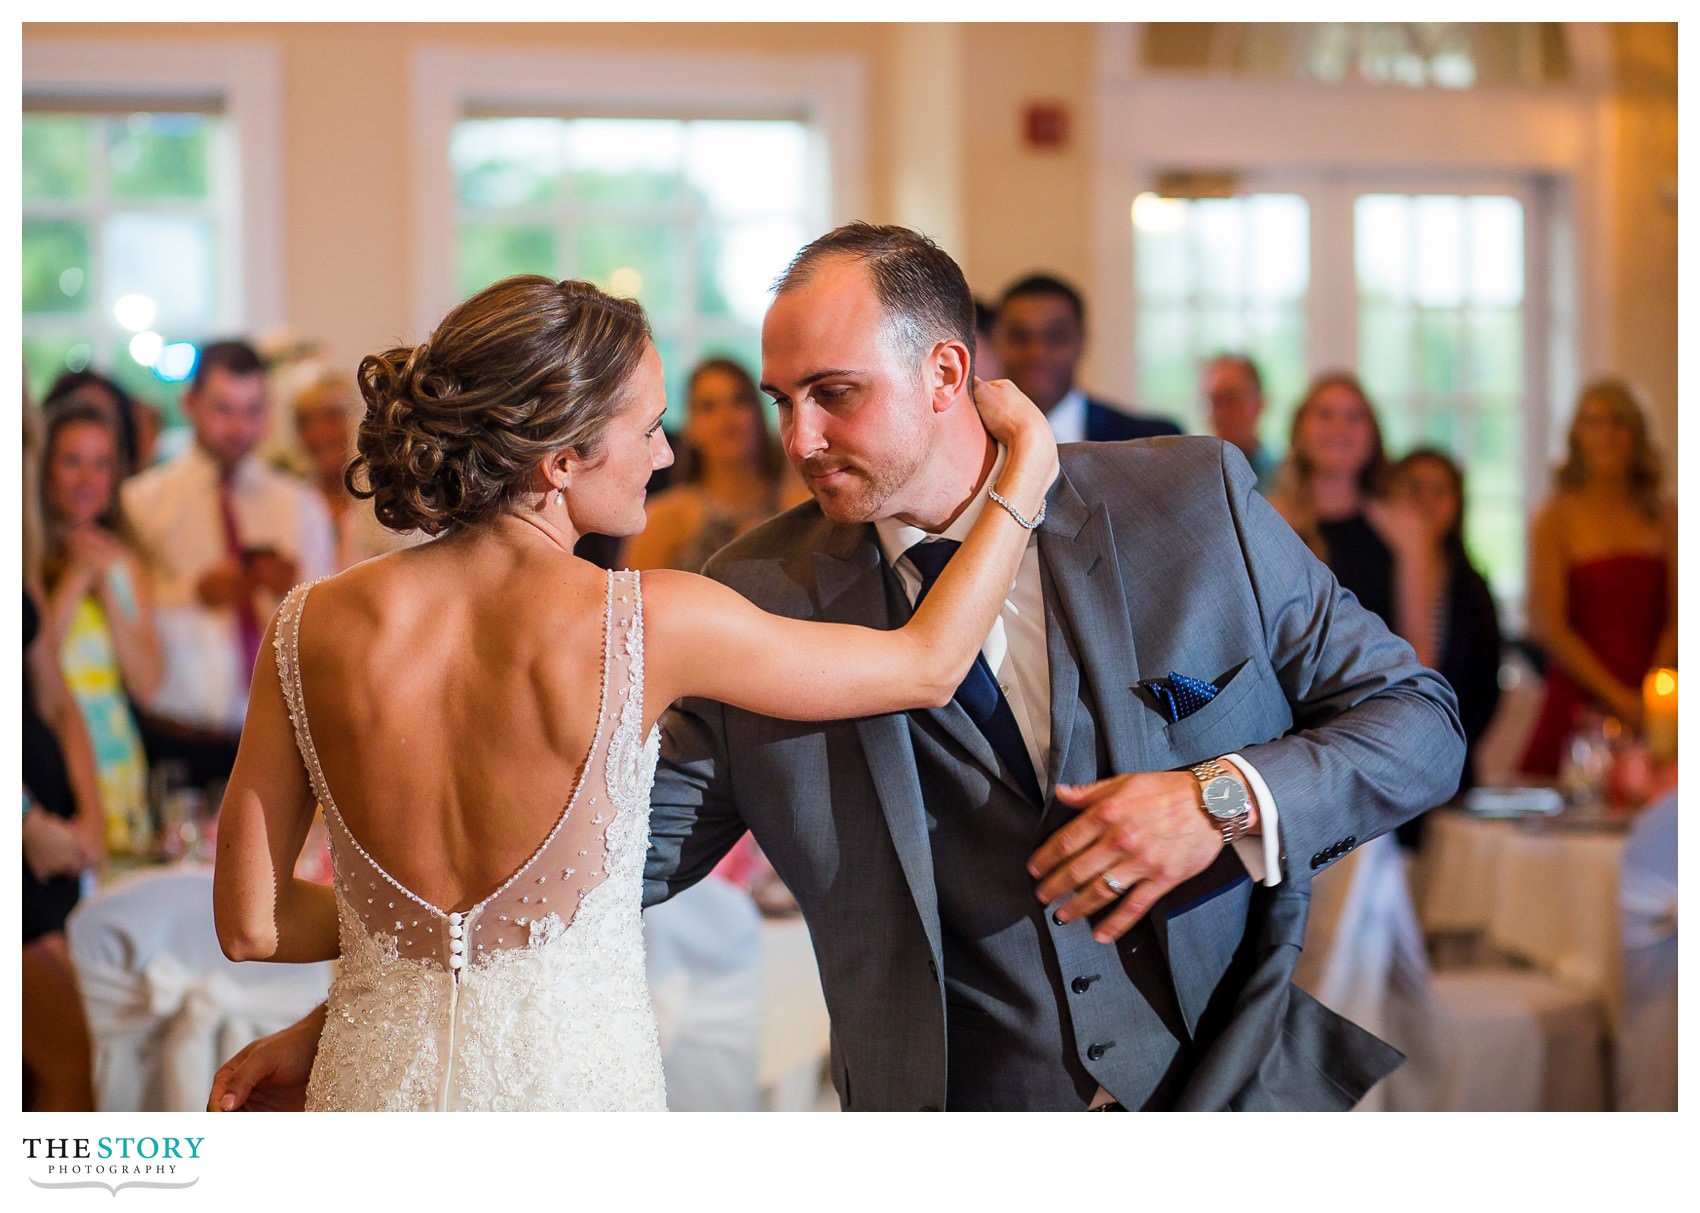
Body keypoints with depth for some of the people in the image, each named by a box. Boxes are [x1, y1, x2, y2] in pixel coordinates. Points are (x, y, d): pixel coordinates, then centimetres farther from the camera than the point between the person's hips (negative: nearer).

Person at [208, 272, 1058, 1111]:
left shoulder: (315, 626, -7)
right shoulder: (646, 624, -15)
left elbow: (249, 926, -1)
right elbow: (926, 666, -1)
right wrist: (1028, 471, 12)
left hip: (375, 1084, 3)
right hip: (574, 1085, -2)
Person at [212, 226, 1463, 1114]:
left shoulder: (1192, 501, -4)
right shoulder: (761, 599, -4)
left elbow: (1418, 717, 0)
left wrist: (1229, 801, -18)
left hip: (1235, 1084, 0)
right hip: (957, 1109, 0)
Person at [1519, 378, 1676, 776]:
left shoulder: (1664, 518, 9)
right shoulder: (1557, 518, 1)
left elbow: (1675, 619, 6)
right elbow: (1547, 626, -5)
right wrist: (1618, 698, -9)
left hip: (1649, 711, 3)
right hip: (1578, 707, -2)